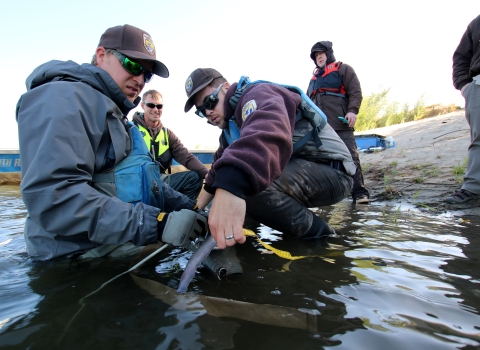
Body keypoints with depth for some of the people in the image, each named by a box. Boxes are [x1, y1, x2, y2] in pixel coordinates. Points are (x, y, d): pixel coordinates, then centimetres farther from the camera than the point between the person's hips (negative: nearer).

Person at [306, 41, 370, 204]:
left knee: (350, 157, -11)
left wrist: (352, 110, -14)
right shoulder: (314, 78, 31)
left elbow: (356, 91, 2)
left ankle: (359, 192, -11)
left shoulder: (343, 69, 14)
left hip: (340, 123, -5)